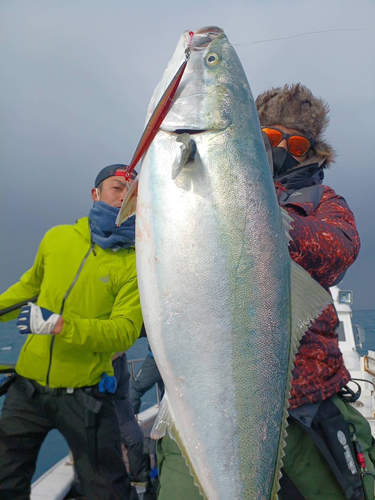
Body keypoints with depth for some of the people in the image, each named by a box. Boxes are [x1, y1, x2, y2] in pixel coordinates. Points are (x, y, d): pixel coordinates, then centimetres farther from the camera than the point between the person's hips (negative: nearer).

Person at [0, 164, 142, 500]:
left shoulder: (135, 263, -12)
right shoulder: (57, 237, 1)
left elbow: (124, 333, -19)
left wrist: (58, 324, -26)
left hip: (84, 394, -4)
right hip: (28, 386, 4)